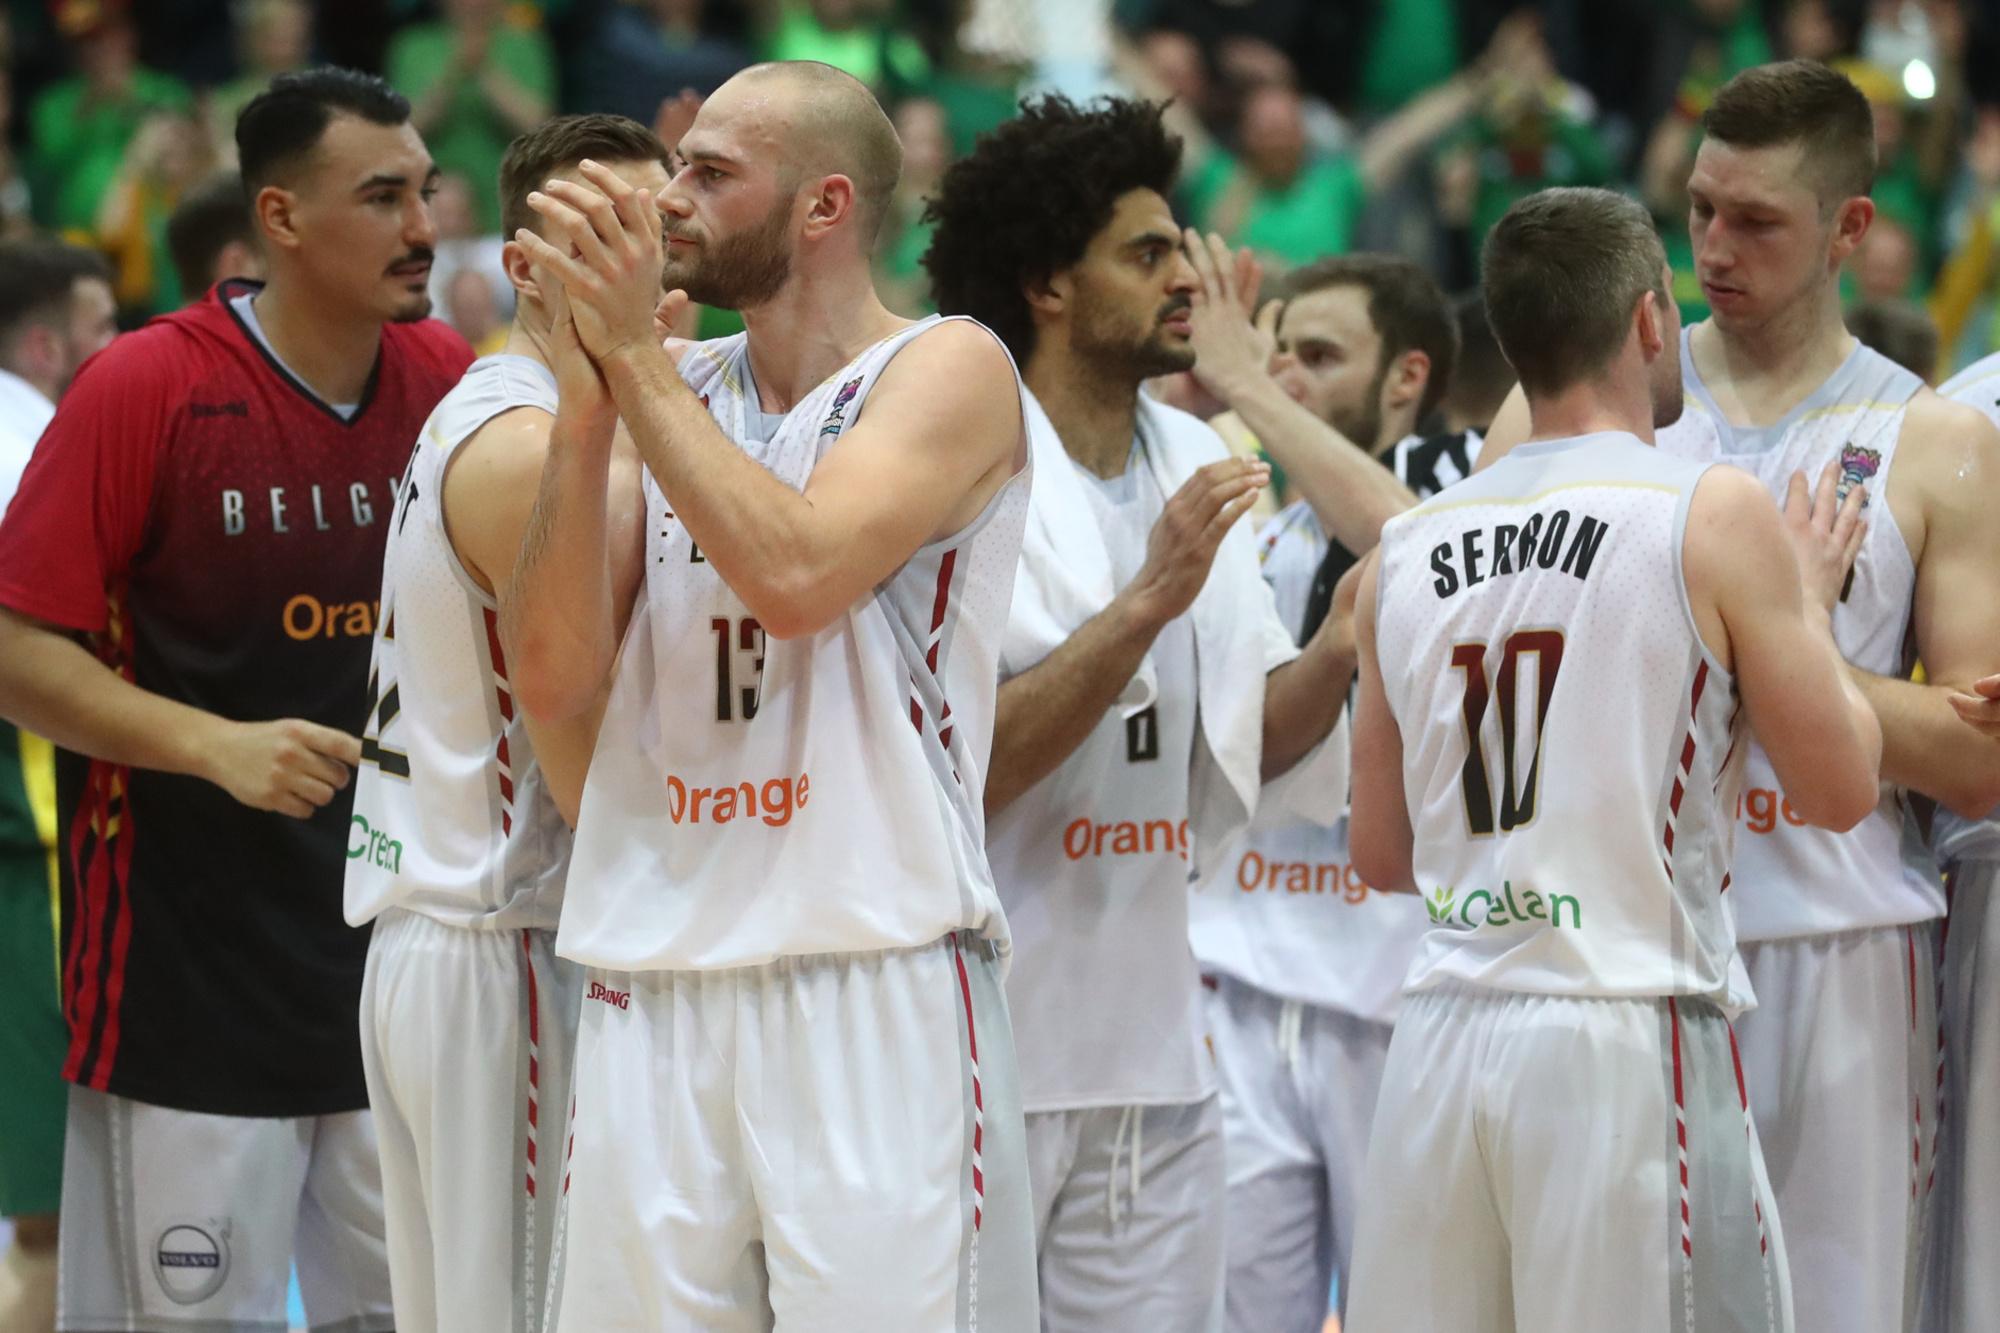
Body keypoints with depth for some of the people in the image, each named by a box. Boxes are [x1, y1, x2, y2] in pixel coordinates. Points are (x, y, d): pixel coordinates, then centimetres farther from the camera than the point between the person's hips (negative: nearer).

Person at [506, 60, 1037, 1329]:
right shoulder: (675, 393, 14)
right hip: (654, 986, 5)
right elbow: (554, 680, 4)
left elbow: (795, 574, -20)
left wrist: (634, 350, -14)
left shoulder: (949, 372, -2)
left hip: (876, 981, -5)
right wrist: (587, 405, -6)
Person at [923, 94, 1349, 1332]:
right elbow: (965, 765, -20)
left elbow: (1247, 740, 13)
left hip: (1151, 1041, 7)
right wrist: (1148, 602, -23)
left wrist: (1350, 637, -3)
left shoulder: (1195, 465, 10)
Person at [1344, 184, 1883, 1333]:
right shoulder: (1715, 516, -5)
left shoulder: (1405, 556, 11)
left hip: (1445, 1038, 5)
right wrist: (1811, 599, 15)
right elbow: (1841, 787, -2)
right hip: (1628, 1035, -5)